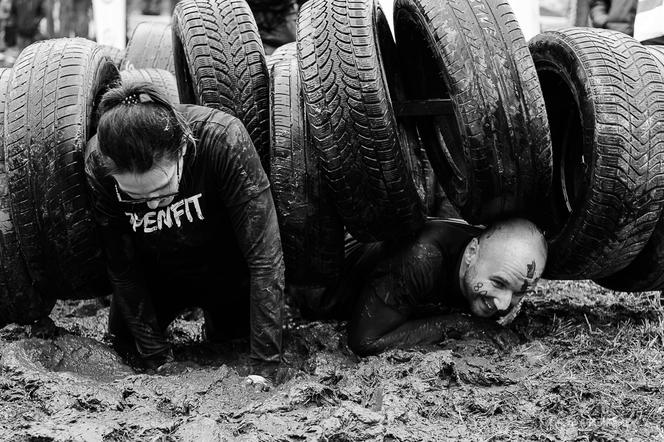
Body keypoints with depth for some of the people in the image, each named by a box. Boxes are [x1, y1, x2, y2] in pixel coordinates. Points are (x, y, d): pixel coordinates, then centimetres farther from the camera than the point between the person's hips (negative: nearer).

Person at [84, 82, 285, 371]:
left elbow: (264, 257, -36)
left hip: (227, 276, -2)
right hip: (159, 277, 2)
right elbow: (122, 269, -20)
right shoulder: (98, 163, -32)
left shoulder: (223, 139, -40)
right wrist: (157, 359, -19)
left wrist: (265, 365, -35)